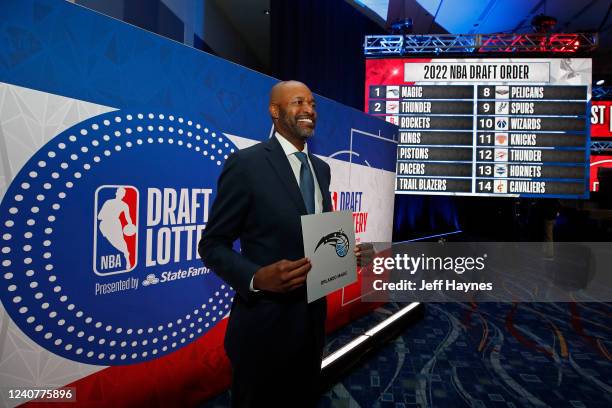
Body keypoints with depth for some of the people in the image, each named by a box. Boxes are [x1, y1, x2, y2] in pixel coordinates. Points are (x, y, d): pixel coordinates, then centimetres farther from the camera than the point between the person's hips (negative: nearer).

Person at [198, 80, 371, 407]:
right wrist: (256, 278, -29)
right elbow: (212, 244, -12)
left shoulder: (321, 168, 8)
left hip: (313, 316, 7)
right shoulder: (246, 163, -14)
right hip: (265, 322, -6)